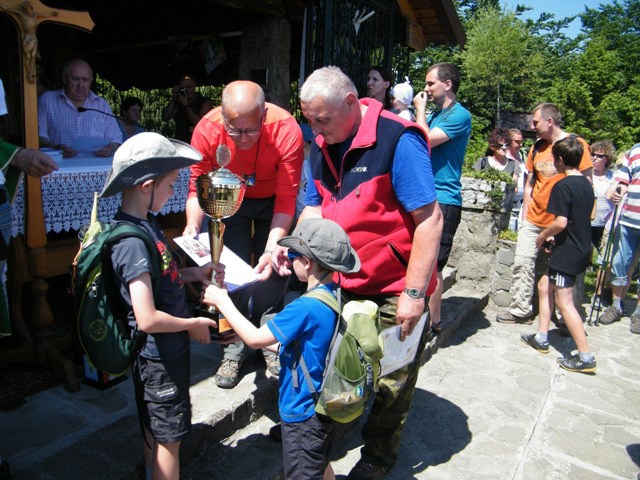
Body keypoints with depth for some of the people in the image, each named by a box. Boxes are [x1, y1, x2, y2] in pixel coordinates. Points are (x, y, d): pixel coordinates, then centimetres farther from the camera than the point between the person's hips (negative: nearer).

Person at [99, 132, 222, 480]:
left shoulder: (144, 223, 0)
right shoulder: (133, 241, -28)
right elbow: (147, 318, -31)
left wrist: (193, 274, -1)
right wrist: (193, 325, -17)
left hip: (160, 350, 9)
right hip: (159, 355, -9)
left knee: (154, 432, 27)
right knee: (169, 438, 11)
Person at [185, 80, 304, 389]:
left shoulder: (286, 131, -35)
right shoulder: (207, 129, -29)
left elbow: (286, 199, -31)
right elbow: (198, 186, -18)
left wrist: (272, 248, -41)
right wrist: (192, 228, -35)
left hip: (273, 200, -1)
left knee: (272, 272, -3)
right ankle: (235, 347, 14)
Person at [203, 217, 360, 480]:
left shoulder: (305, 308, -30)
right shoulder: (334, 297, -4)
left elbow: (256, 339, -21)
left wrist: (222, 301, -12)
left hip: (303, 412, -8)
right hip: (323, 406, 8)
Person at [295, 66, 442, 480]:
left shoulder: (398, 141, -20)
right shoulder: (322, 146, 2)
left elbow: (430, 219, -21)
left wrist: (414, 294, -21)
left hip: (395, 289, -6)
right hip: (343, 282, 6)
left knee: (390, 382, 11)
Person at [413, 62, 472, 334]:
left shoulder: (459, 115, -8)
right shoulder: (435, 115, 17)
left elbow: (426, 141, -18)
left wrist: (420, 110, -6)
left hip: (443, 201, -9)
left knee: (431, 265, -5)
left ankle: (432, 322, 8)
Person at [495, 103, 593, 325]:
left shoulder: (576, 145, -6)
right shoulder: (537, 148, 9)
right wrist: (525, 216, 9)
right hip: (534, 221, 5)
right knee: (523, 264, 0)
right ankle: (520, 309, 10)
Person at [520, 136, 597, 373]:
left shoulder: (562, 186, -17)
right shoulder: (586, 184, 10)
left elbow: (561, 222, -24)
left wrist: (543, 236, -7)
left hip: (567, 252, -9)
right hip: (581, 249, 9)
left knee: (564, 303, -4)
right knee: (544, 287, 19)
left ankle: (586, 357, 0)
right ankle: (541, 338, 27)